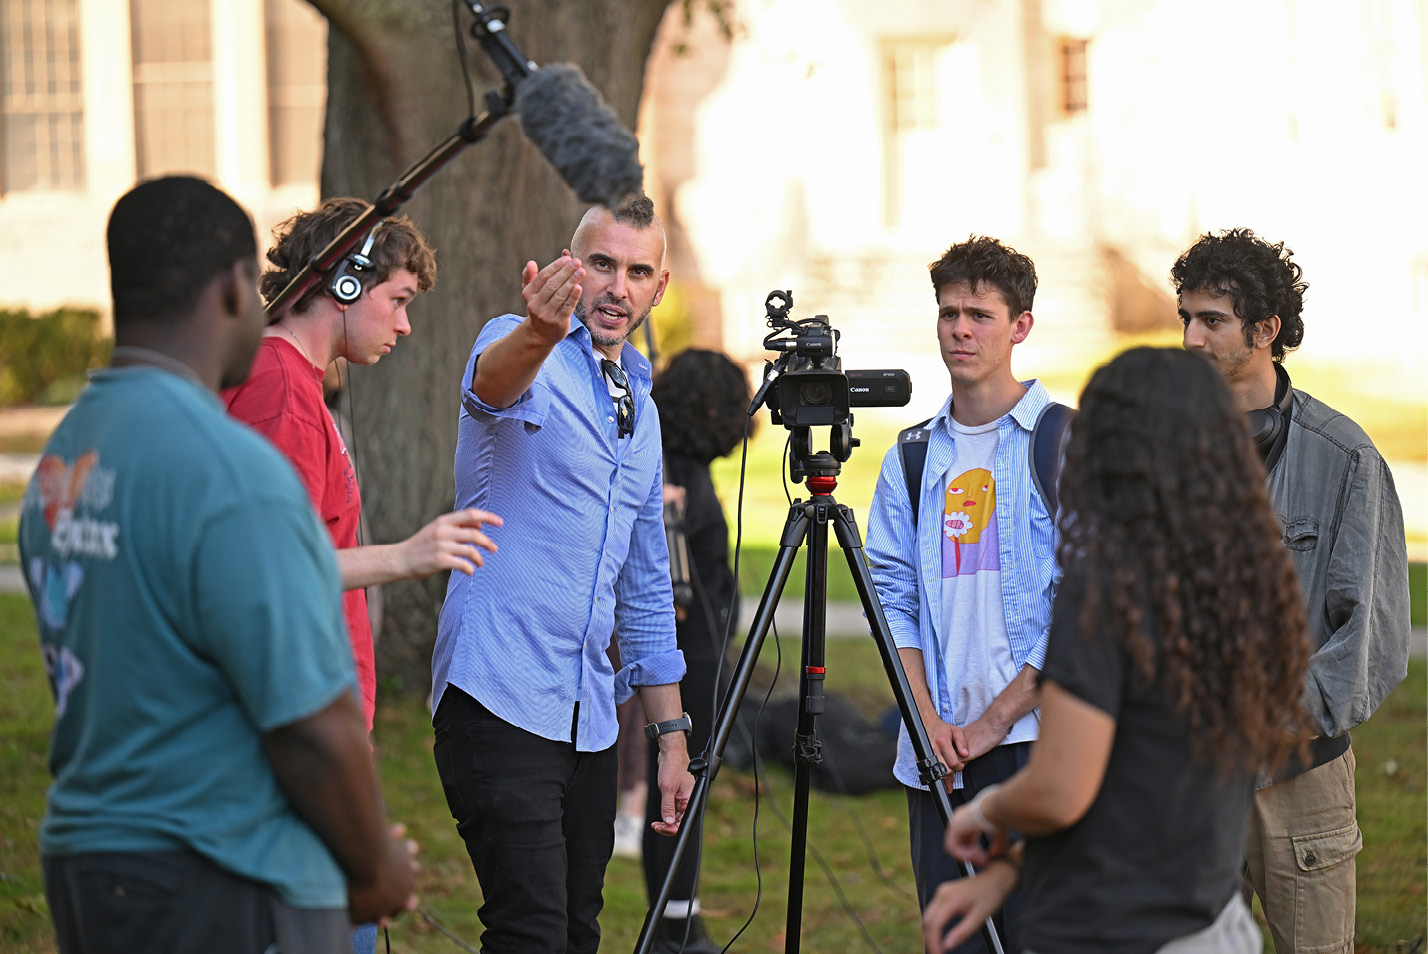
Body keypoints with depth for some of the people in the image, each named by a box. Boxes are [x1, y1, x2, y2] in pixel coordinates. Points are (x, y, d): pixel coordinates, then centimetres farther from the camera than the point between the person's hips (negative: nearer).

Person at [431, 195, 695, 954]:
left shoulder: (640, 407, 19)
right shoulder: (528, 356, -4)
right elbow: (491, 382, -32)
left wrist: (671, 734, 19)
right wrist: (537, 334, -56)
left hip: (588, 714, 8)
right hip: (502, 698, -8)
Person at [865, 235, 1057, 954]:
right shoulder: (911, 461, 13)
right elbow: (894, 596, 10)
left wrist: (996, 719, -9)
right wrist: (928, 718, -4)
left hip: (1036, 741, -4)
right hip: (936, 752, 4)